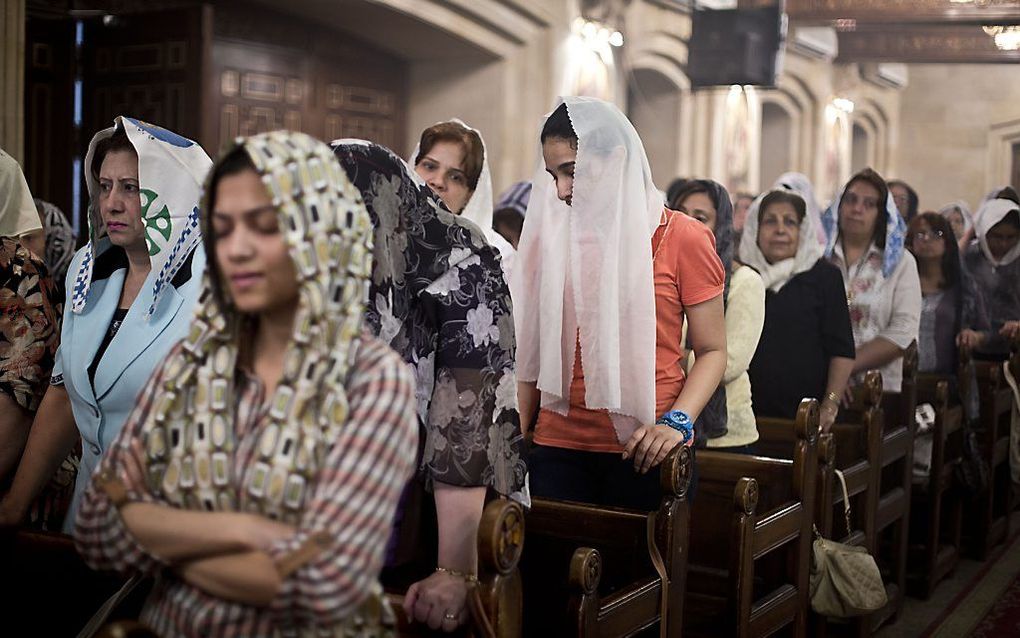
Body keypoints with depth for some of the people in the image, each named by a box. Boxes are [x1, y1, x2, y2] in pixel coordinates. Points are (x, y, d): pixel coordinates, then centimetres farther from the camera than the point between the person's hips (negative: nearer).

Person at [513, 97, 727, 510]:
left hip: (643, 453, -3)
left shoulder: (681, 236, -2)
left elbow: (712, 350, -1)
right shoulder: (551, 236, 8)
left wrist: (677, 422, -16)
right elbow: (535, 351, 12)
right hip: (557, 448, 3)